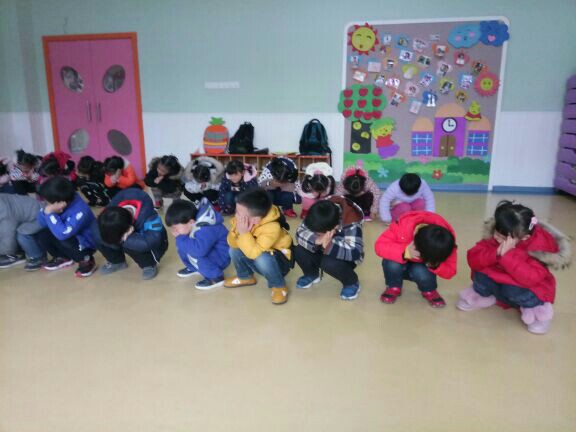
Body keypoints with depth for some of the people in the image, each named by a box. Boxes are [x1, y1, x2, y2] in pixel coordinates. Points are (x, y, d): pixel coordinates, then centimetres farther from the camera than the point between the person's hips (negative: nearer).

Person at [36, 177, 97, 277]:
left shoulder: (80, 212, -35)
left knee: (62, 240, -33)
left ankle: (86, 261, -8)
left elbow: (62, 234, -42)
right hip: (70, 238, 8)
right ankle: (63, 258, 15)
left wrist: (50, 213, -34)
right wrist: (45, 211, -25)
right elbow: (42, 223, -4)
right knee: (41, 235, -9)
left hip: (86, 244, -8)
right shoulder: (56, 201, -12)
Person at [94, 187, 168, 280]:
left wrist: (126, 239, -44)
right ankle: (117, 262, 7)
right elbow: (95, 230, -23)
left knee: (130, 245, -37)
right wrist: (120, 239, -35)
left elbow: (150, 242, -47)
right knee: (99, 236, -17)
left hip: (154, 244, -5)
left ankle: (150, 265, -9)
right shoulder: (112, 212, -23)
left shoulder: (149, 217, -38)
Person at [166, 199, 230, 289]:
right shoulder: (192, 225, -8)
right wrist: (180, 238, -19)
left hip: (221, 256, -9)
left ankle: (216, 278, -15)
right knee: (181, 245, 0)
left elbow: (198, 250, -46)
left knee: (194, 254, -32)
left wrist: (180, 238, -35)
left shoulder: (206, 230, -34)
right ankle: (193, 267, 18)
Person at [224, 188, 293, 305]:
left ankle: (279, 286, -9)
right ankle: (245, 277, 14)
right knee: (234, 250, -13)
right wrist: (236, 231, -31)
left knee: (262, 259, -36)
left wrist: (244, 233, -41)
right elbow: (232, 243, -12)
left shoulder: (272, 228, -36)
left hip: (279, 260, -6)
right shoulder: (243, 219, -17)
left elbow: (253, 253, -40)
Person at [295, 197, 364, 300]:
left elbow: (355, 251, -42)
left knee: (329, 263, -36)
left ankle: (351, 283, -4)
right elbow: (300, 233, -20)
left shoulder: (351, 223, -33)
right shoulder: (318, 217, -19)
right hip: (323, 252, 5)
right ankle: (311, 274, 12)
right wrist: (316, 240, -39)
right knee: (299, 251, -20)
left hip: (343, 257, -4)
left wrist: (329, 245, -50)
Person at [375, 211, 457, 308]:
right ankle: (393, 288, -3)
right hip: (402, 265, -1)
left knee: (421, 272, -34)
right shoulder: (404, 226, -35)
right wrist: (405, 253, -48)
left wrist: (435, 265, -41)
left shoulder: (445, 242, -27)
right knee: (393, 263, -35)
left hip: (422, 267, 1)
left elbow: (450, 272, -19)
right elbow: (380, 246, -35)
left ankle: (429, 291, 1)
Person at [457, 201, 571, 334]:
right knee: (480, 274, -25)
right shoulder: (494, 235, -17)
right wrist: (495, 253, -41)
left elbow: (531, 279, -40)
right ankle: (483, 295, 9)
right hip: (499, 282, 3)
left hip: (528, 289, -3)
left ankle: (534, 307, -2)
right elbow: (473, 260, -24)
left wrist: (507, 255, -48)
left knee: (512, 289, -35)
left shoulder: (538, 245, -26)